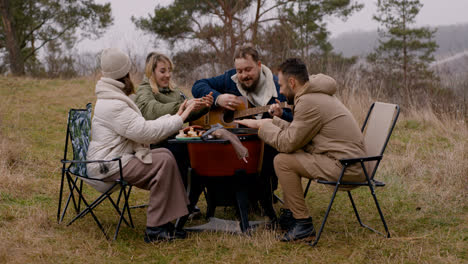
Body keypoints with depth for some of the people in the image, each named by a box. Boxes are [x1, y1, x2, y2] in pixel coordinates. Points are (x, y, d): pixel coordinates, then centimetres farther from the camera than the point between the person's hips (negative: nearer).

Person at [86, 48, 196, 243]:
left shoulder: (114, 100, 17)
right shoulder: (113, 106, -20)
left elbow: (141, 128, 17)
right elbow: (145, 131, -24)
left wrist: (174, 117, 10)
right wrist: (179, 120, -15)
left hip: (112, 159, 11)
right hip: (107, 166, -11)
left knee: (164, 154, 8)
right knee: (163, 162, -20)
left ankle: (163, 219, 6)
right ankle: (155, 229, -18)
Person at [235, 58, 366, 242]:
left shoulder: (309, 102, -16)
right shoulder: (318, 94, 16)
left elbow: (288, 142, -15)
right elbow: (295, 130, 19)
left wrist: (263, 126, -2)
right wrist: (266, 122, 16)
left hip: (344, 166, -10)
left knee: (283, 161, -10)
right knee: (290, 156, 18)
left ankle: (303, 224, -7)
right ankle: (289, 215, 21)